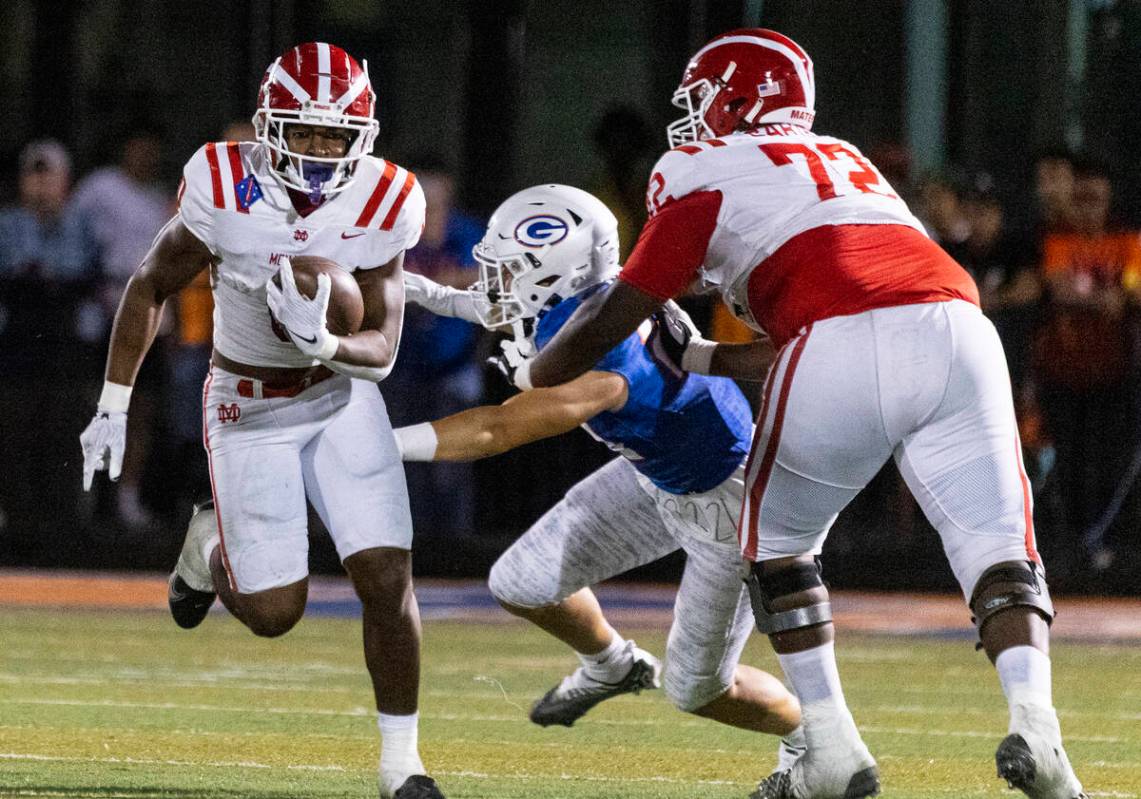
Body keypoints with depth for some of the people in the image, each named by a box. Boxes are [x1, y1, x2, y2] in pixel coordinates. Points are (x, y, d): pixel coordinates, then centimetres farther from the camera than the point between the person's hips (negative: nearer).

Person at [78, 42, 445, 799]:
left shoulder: (383, 205, -17)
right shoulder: (224, 192, -21)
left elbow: (381, 351, -14)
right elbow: (151, 288, -5)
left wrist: (323, 344, -36)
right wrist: (114, 404, -4)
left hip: (342, 398, 1)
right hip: (250, 409, -1)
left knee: (388, 580, -11)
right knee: (274, 613, -1)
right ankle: (212, 543, 35)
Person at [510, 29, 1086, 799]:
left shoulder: (707, 173, 16)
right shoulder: (844, 162, 35)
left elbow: (616, 318, 17)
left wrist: (534, 374, 34)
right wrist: (705, 359, 50)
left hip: (845, 351, -4)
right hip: (957, 329, 4)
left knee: (777, 539, 18)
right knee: (1000, 550, 7)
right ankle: (1035, 725, -18)